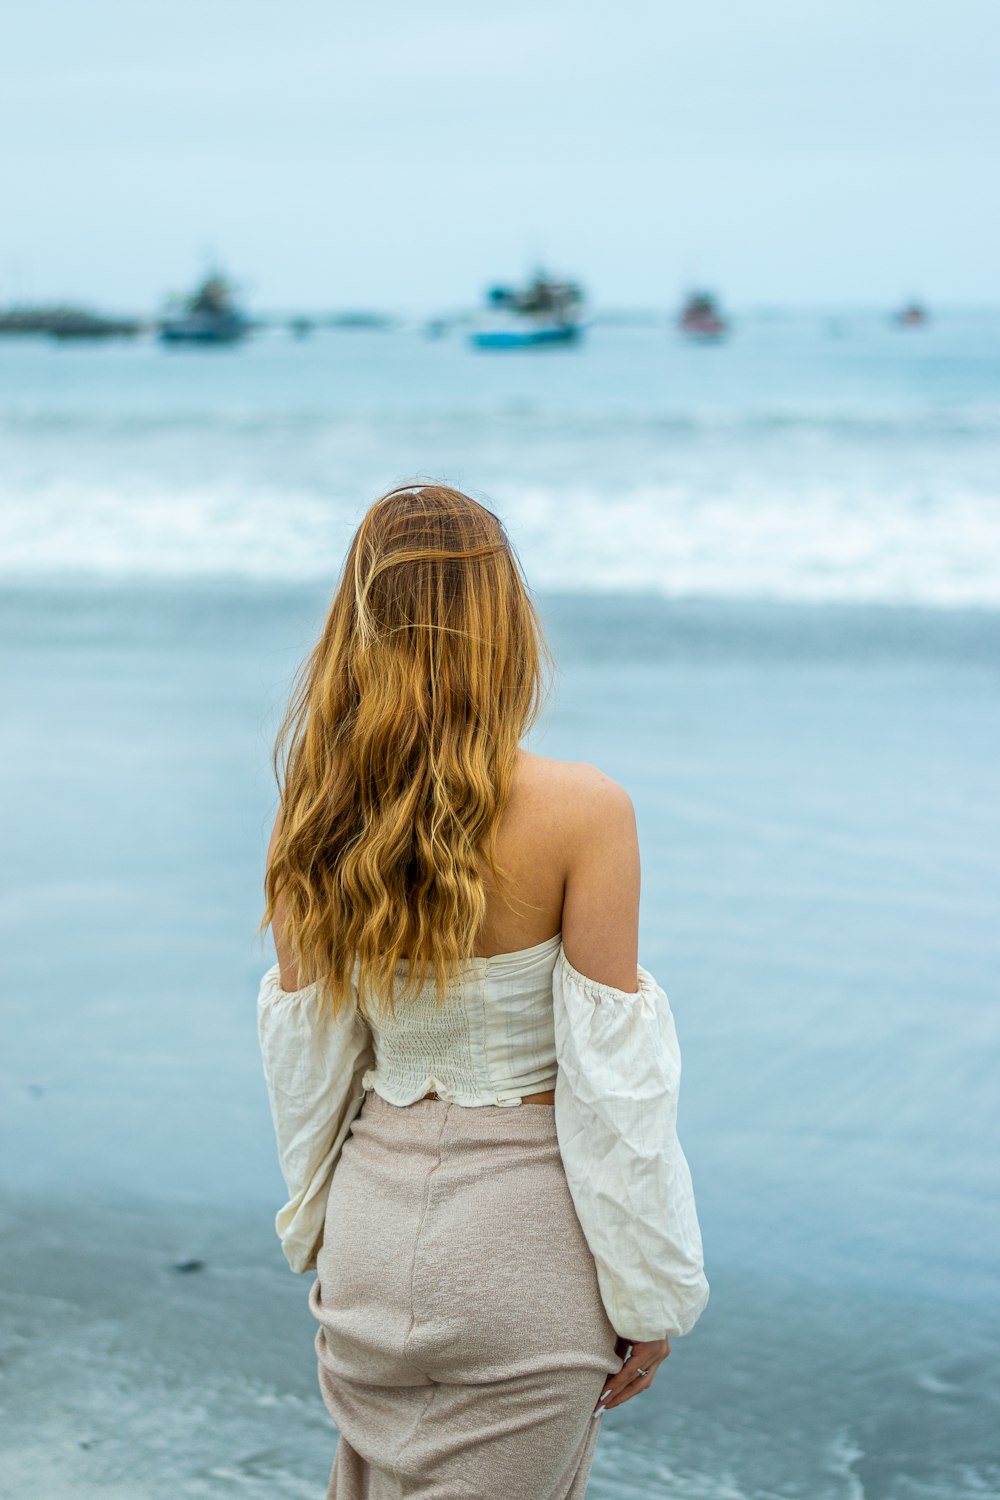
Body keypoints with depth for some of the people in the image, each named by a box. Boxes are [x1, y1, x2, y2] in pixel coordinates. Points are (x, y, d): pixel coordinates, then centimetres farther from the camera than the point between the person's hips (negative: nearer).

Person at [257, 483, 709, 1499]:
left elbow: (303, 1055, 4)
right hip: (520, 1244, -4)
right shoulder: (582, 811, -17)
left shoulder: (316, 817, -4)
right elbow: (609, 1080, -15)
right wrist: (650, 1298, -4)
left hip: (372, 1222, 5)